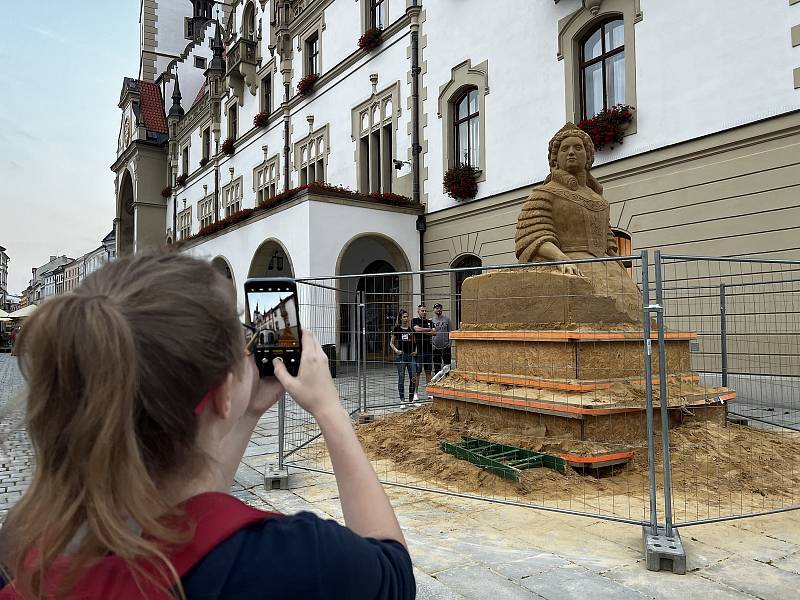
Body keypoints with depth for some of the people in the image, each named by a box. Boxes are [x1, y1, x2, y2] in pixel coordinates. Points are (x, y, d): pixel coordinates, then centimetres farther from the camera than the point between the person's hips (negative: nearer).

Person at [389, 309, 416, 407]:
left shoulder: (411, 328, 8)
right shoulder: (397, 328, 0)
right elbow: (391, 342, 5)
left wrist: (415, 351, 5)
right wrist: (396, 350, -9)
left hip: (411, 355, 3)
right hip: (401, 355, -3)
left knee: (413, 378, 0)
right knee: (401, 378, 1)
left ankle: (411, 399, 14)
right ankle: (402, 400, 8)